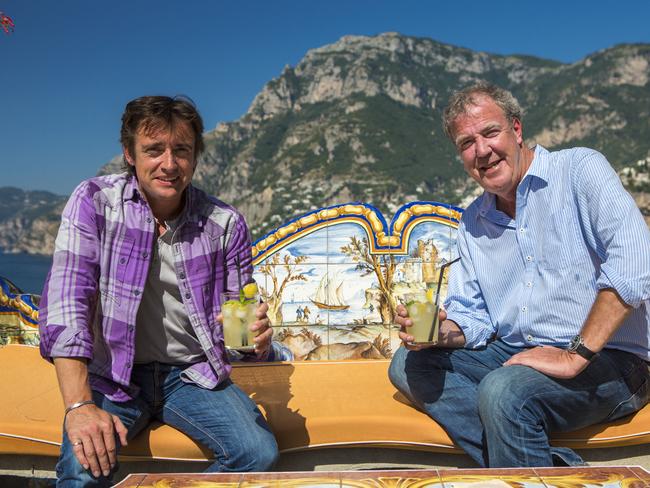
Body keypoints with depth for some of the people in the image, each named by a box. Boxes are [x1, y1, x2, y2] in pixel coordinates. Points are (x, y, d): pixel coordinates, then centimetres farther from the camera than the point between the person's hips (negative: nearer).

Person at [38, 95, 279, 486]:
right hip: (114, 375, -2)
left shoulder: (226, 223, -2)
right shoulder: (94, 202, -8)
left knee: (259, 452, -19)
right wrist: (80, 405, -26)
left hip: (193, 374, 2)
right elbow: (67, 302, -16)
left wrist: (257, 337, -20)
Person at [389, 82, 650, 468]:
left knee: (502, 391, -34)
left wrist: (576, 355, -24)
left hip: (607, 360, -7)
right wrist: (444, 332, -9)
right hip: (514, 353, 8)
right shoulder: (473, 222, 13)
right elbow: (473, 317, 14)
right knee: (408, 364, -7)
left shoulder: (579, 169, -7)